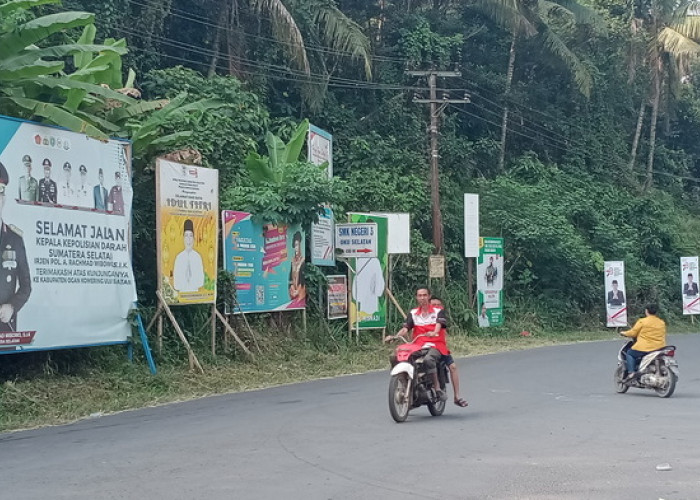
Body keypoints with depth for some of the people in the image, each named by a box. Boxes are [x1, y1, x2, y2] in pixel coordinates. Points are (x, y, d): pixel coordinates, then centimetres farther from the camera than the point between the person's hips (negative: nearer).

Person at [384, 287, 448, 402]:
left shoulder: (438, 311, 8)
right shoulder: (413, 313, 18)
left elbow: (439, 324, -11)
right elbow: (405, 328, 5)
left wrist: (434, 333, -35)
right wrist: (395, 336, -16)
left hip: (436, 345, -4)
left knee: (428, 359, -39)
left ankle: (437, 388, -29)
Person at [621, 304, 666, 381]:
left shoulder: (642, 321, -7)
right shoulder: (662, 322, 10)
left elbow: (633, 333, -3)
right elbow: (663, 335, 17)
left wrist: (624, 333, 16)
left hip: (645, 349, -6)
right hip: (660, 348, 6)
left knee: (630, 353, 14)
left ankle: (631, 372, -1)